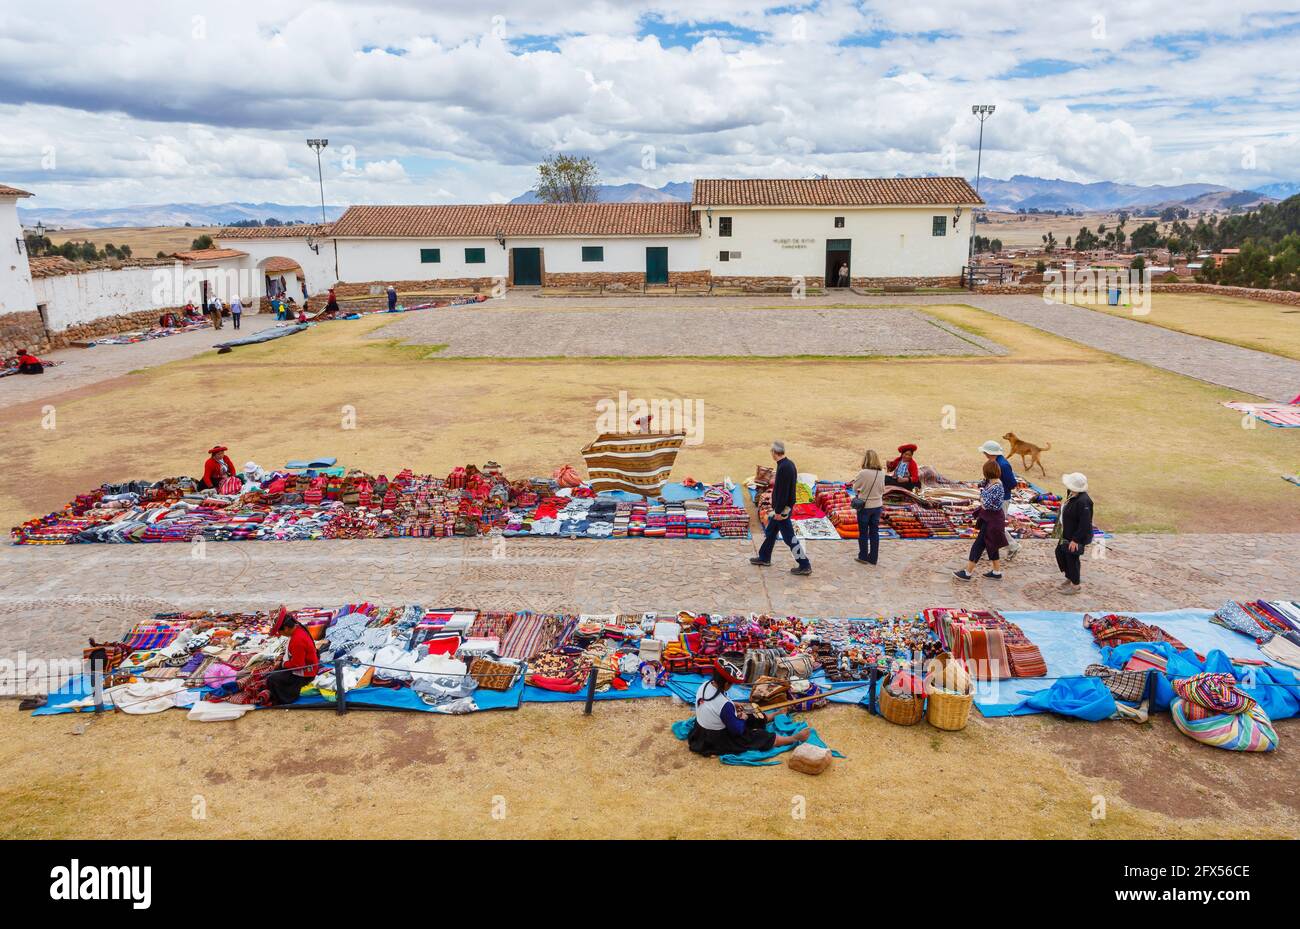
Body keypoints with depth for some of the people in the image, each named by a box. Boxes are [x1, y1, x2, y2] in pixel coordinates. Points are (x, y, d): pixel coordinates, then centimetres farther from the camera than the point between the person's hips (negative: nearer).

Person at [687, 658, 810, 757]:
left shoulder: (703, 686, -11)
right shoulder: (724, 704, -35)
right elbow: (737, 730, -22)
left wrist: (733, 706, 10)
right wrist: (742, 719, -3)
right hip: (718, 743, -8)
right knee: (760, 736, 6)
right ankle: (795, 738, 20)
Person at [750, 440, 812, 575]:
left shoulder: (783, 468, -24)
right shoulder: (789, 464, 7)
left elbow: (783, 491, -25)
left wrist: (779, 511, -22)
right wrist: (776, 481, 30)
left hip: (783, 508, -10)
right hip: (782, 507, 10)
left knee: (789, 537, -5)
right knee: (770, 532, 22)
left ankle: (805, 565, 0)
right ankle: (764, 558, 36)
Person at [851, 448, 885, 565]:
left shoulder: (863, 473, -21)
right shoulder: (881, 473, -6)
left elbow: (855, 487, -8)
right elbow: (882, 489, 6)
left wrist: (858, 492, 12)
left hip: (864, 506, -4)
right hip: (877, 506, 4)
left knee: (863, 532, 10)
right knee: (874, 532, 13)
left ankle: (863, 557, 19)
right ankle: (873, 558, 20)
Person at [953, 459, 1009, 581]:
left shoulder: (996, 487, -26)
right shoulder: (991, 482, 1)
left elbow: (987, 504, -27)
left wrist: (982, 492, -12)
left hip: (992, 520, -9)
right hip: (988, 517, 9)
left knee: (979, 544, -2)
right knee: (990, 545, 18)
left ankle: (967, 572, 5)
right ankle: (997, 572, 28)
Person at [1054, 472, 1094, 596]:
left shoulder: (1083, 501, -31)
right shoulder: (1072, 495, -2)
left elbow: (1085, 524, -28)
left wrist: (1075, 539, -24)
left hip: (1077, 536, -10)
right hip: (1067, 534, 10)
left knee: (1072, 558, 6)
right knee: (1060, 553, 21)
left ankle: (1074, 585, 27)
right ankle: (1069, 577, 40)